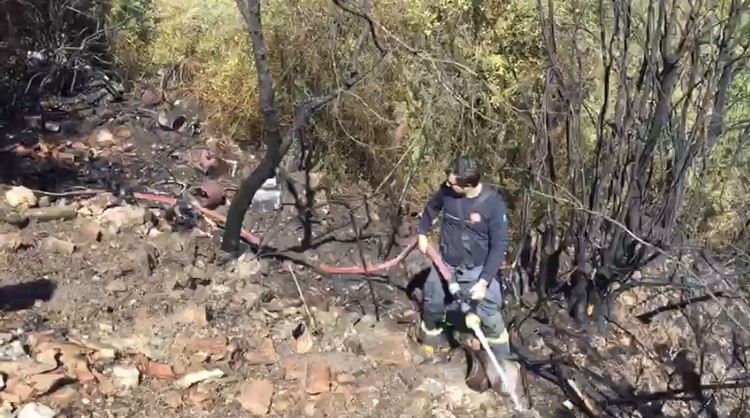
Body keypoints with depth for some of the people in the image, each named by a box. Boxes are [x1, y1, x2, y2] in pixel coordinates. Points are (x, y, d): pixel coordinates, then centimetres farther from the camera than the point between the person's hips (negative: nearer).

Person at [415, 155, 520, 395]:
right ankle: (430, 333, 51)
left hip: (477, 270, -4)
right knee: (432, 304, 19)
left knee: (490, 317, -5)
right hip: (445, 264, 4)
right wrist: (422, 234, 11)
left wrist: (484, 281, -23)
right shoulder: (447, 190, -15)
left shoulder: (493, 204, -26)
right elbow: (432, 207, 10)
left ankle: (501, 363, 16)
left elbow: (499, 246, -20)